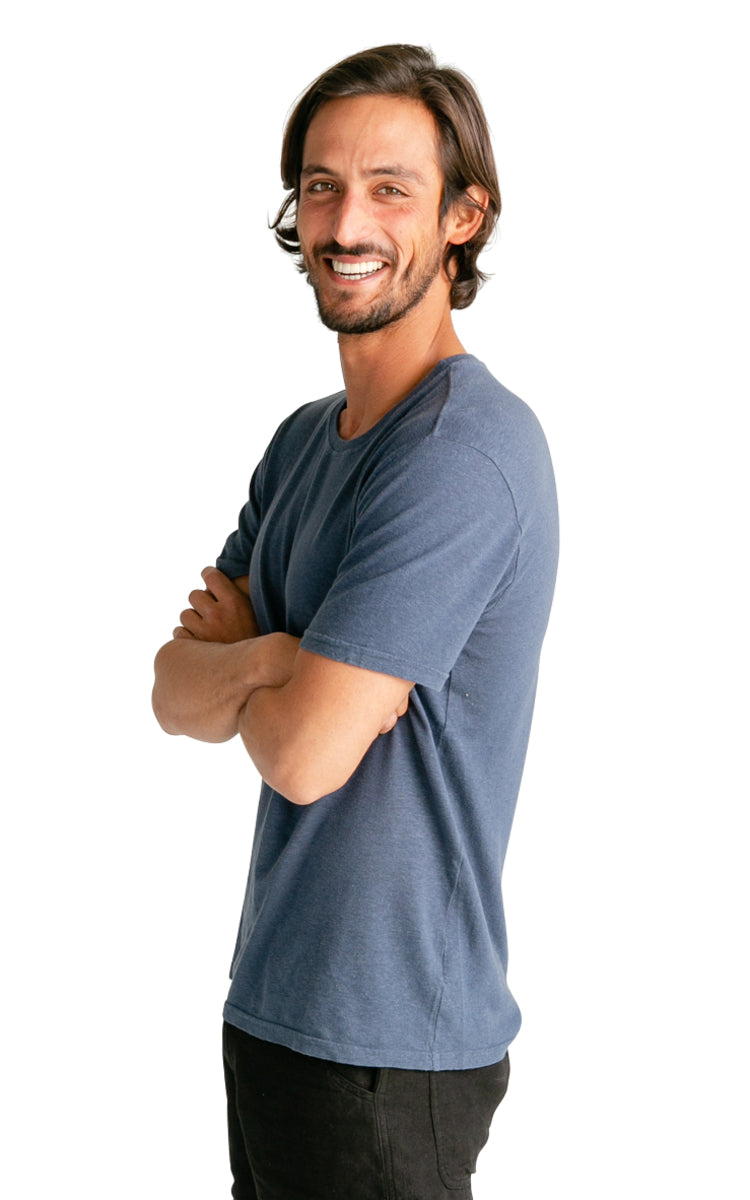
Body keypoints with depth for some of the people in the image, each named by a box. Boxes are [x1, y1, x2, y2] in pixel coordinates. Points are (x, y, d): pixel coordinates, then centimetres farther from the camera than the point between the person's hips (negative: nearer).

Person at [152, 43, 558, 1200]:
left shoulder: (463, 453, -21)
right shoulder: (305, 440, 8)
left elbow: (306, 752, -24)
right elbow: (177, 698, 4)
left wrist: (228, 653, -4)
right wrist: (260, 659, -17)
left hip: (386, 1039, -8)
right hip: (273, 998, 8)